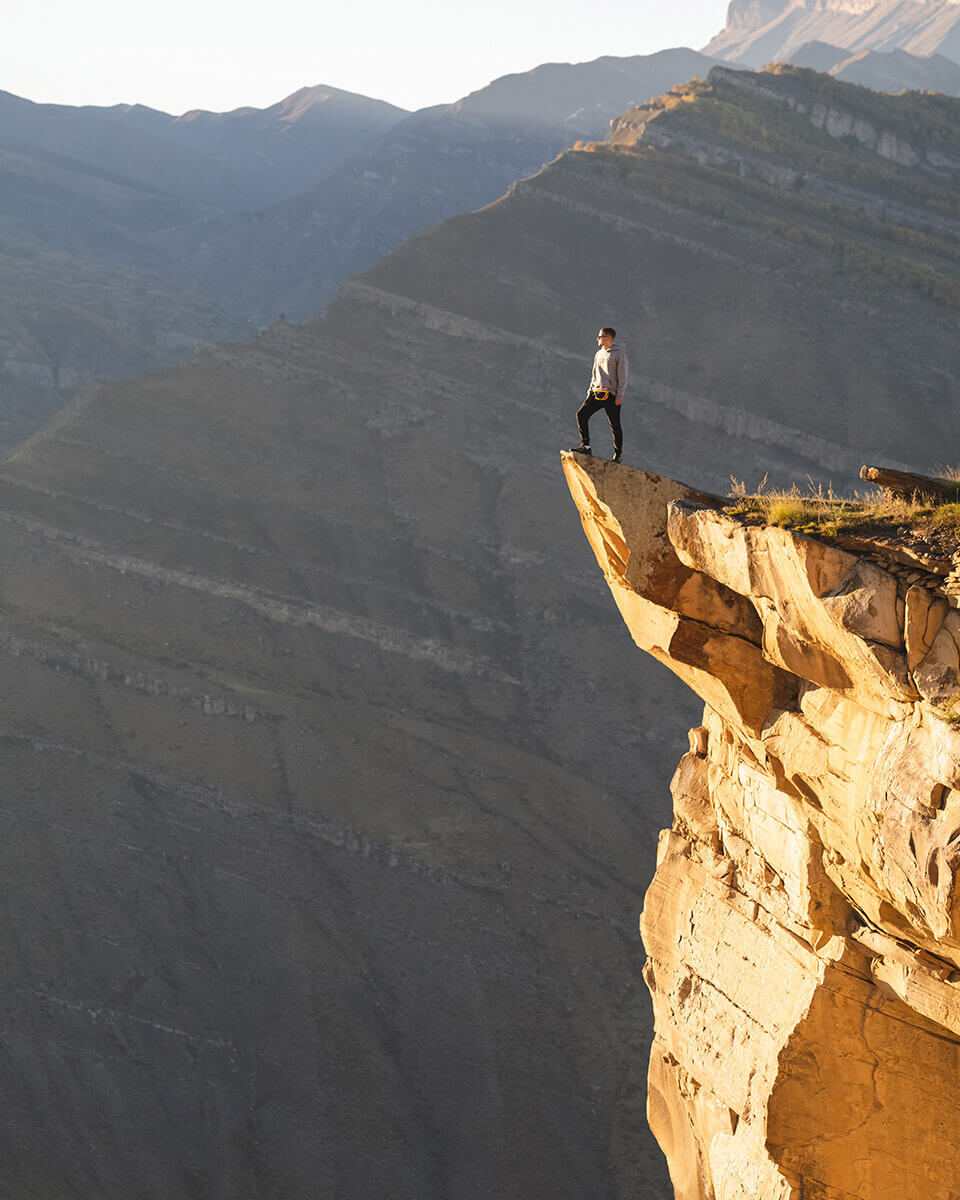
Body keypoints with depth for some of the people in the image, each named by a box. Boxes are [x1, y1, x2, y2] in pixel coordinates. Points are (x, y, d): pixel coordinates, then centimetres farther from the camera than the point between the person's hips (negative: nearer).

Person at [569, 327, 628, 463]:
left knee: (615, 425, -2)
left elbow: (622, 376, -7)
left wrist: (620, 396, -13)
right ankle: (585, 445, -7)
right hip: (596, 392, 6)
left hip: (611, 395, -6)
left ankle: (618, 454, 9)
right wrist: (590, 391, 16)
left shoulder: (619, 354, -4)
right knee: (581, 414, -9)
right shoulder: (599, 354, 18)